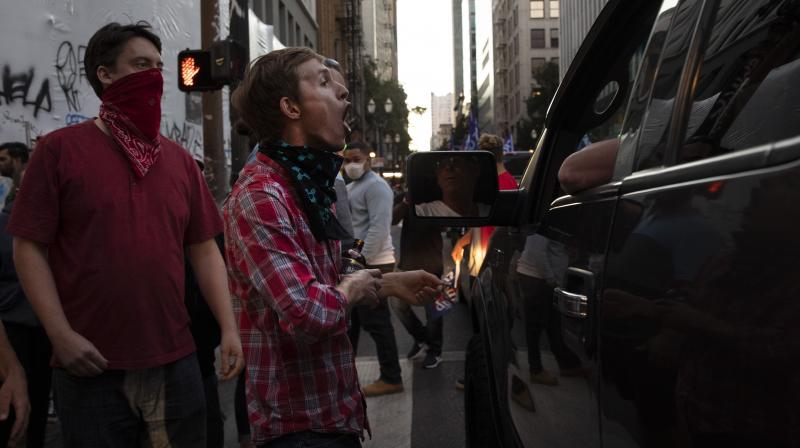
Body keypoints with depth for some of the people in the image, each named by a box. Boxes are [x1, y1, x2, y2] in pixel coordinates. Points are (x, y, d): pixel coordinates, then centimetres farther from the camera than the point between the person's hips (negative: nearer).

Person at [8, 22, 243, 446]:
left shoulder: (179, 158, 9)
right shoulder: (60, 149, -3)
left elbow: (204, 249, 8)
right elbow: (29, 247, -5)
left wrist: (229, 328, 0)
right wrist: (61, 335, -12)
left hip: (175, 360, 4)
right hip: (91, 366, -4)